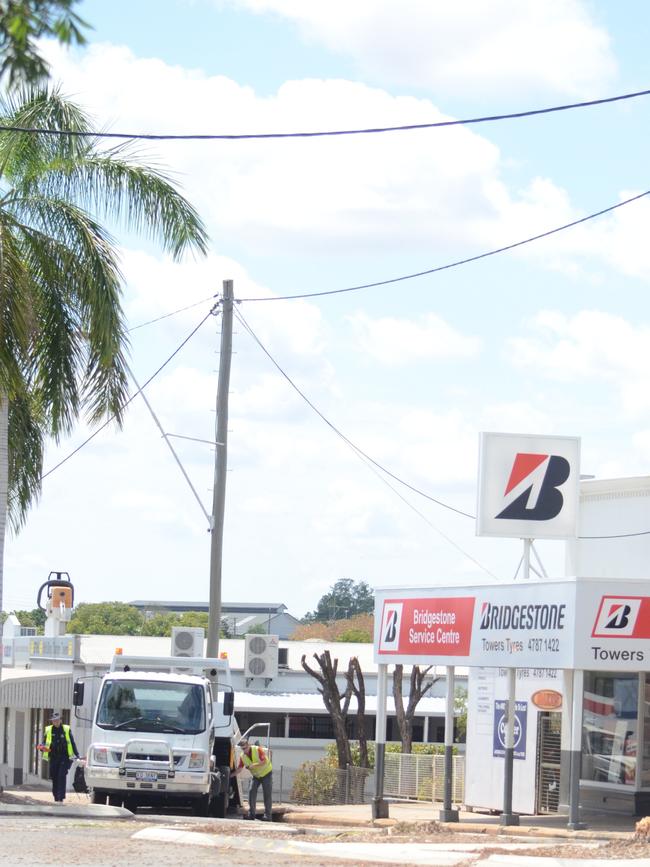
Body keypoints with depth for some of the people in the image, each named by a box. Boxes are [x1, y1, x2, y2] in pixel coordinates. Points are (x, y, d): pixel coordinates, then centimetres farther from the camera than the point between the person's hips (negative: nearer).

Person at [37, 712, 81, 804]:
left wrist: (77, 755, 3)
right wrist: (42, 747, -8)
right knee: (54, 778, 5)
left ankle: (61, 798, -15)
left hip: (64, 758, -3)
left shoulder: (66, 730, 4)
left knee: (62, 777, -12)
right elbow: (45, 744, 14)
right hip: (53, 757, 3)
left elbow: (72, 743, 7)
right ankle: (56, 798, 16)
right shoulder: (48, 730, 8)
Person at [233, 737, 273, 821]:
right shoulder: (242, 756, -7)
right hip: (255, 775, 5)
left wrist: (253, 765, -37)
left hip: (266, 773, -5)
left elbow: (264, 761, -28)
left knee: (267, 794, -7)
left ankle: (268, 815, -5)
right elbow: (239, 768, -5)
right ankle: (251, 814, -1)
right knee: (251, 792, -7)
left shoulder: (257, 750, -22)